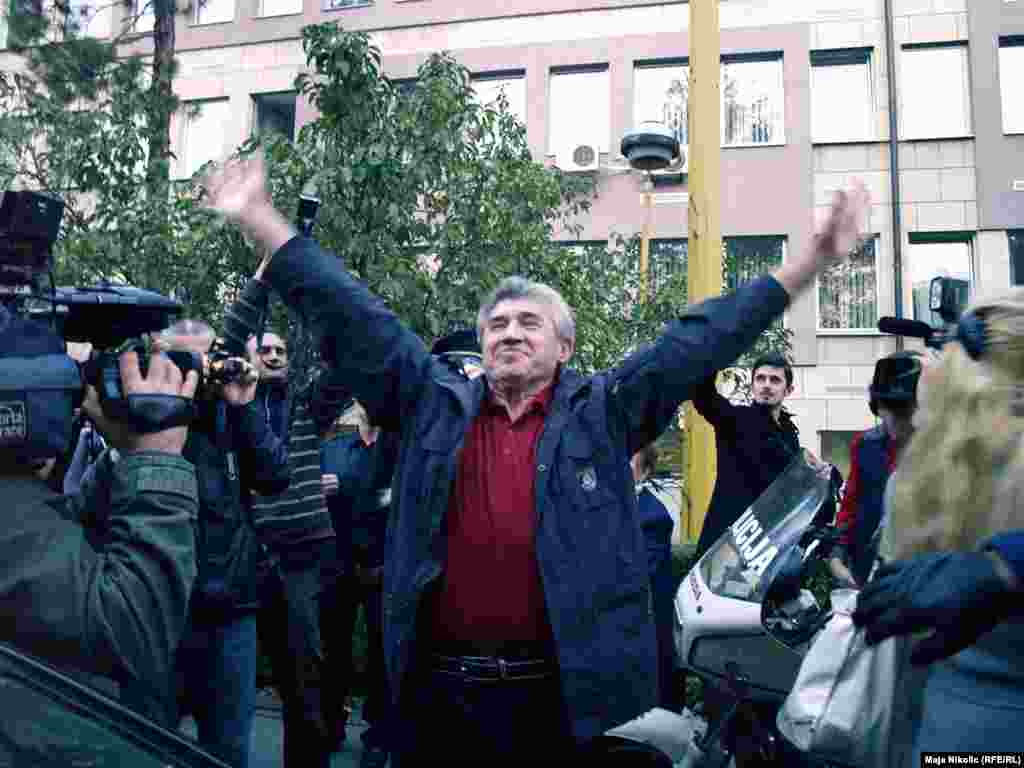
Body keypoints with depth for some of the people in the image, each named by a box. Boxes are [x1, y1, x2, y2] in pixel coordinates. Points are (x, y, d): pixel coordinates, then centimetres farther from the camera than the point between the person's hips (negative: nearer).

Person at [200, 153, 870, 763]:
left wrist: (813, 260, -3)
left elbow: (701, 338, -1)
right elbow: (355, 320, 4)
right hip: (438, 690, 1)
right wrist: (260, 220, 3)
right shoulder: (433, 404, 5)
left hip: (566, 693, -1)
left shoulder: (602, 411, 3)